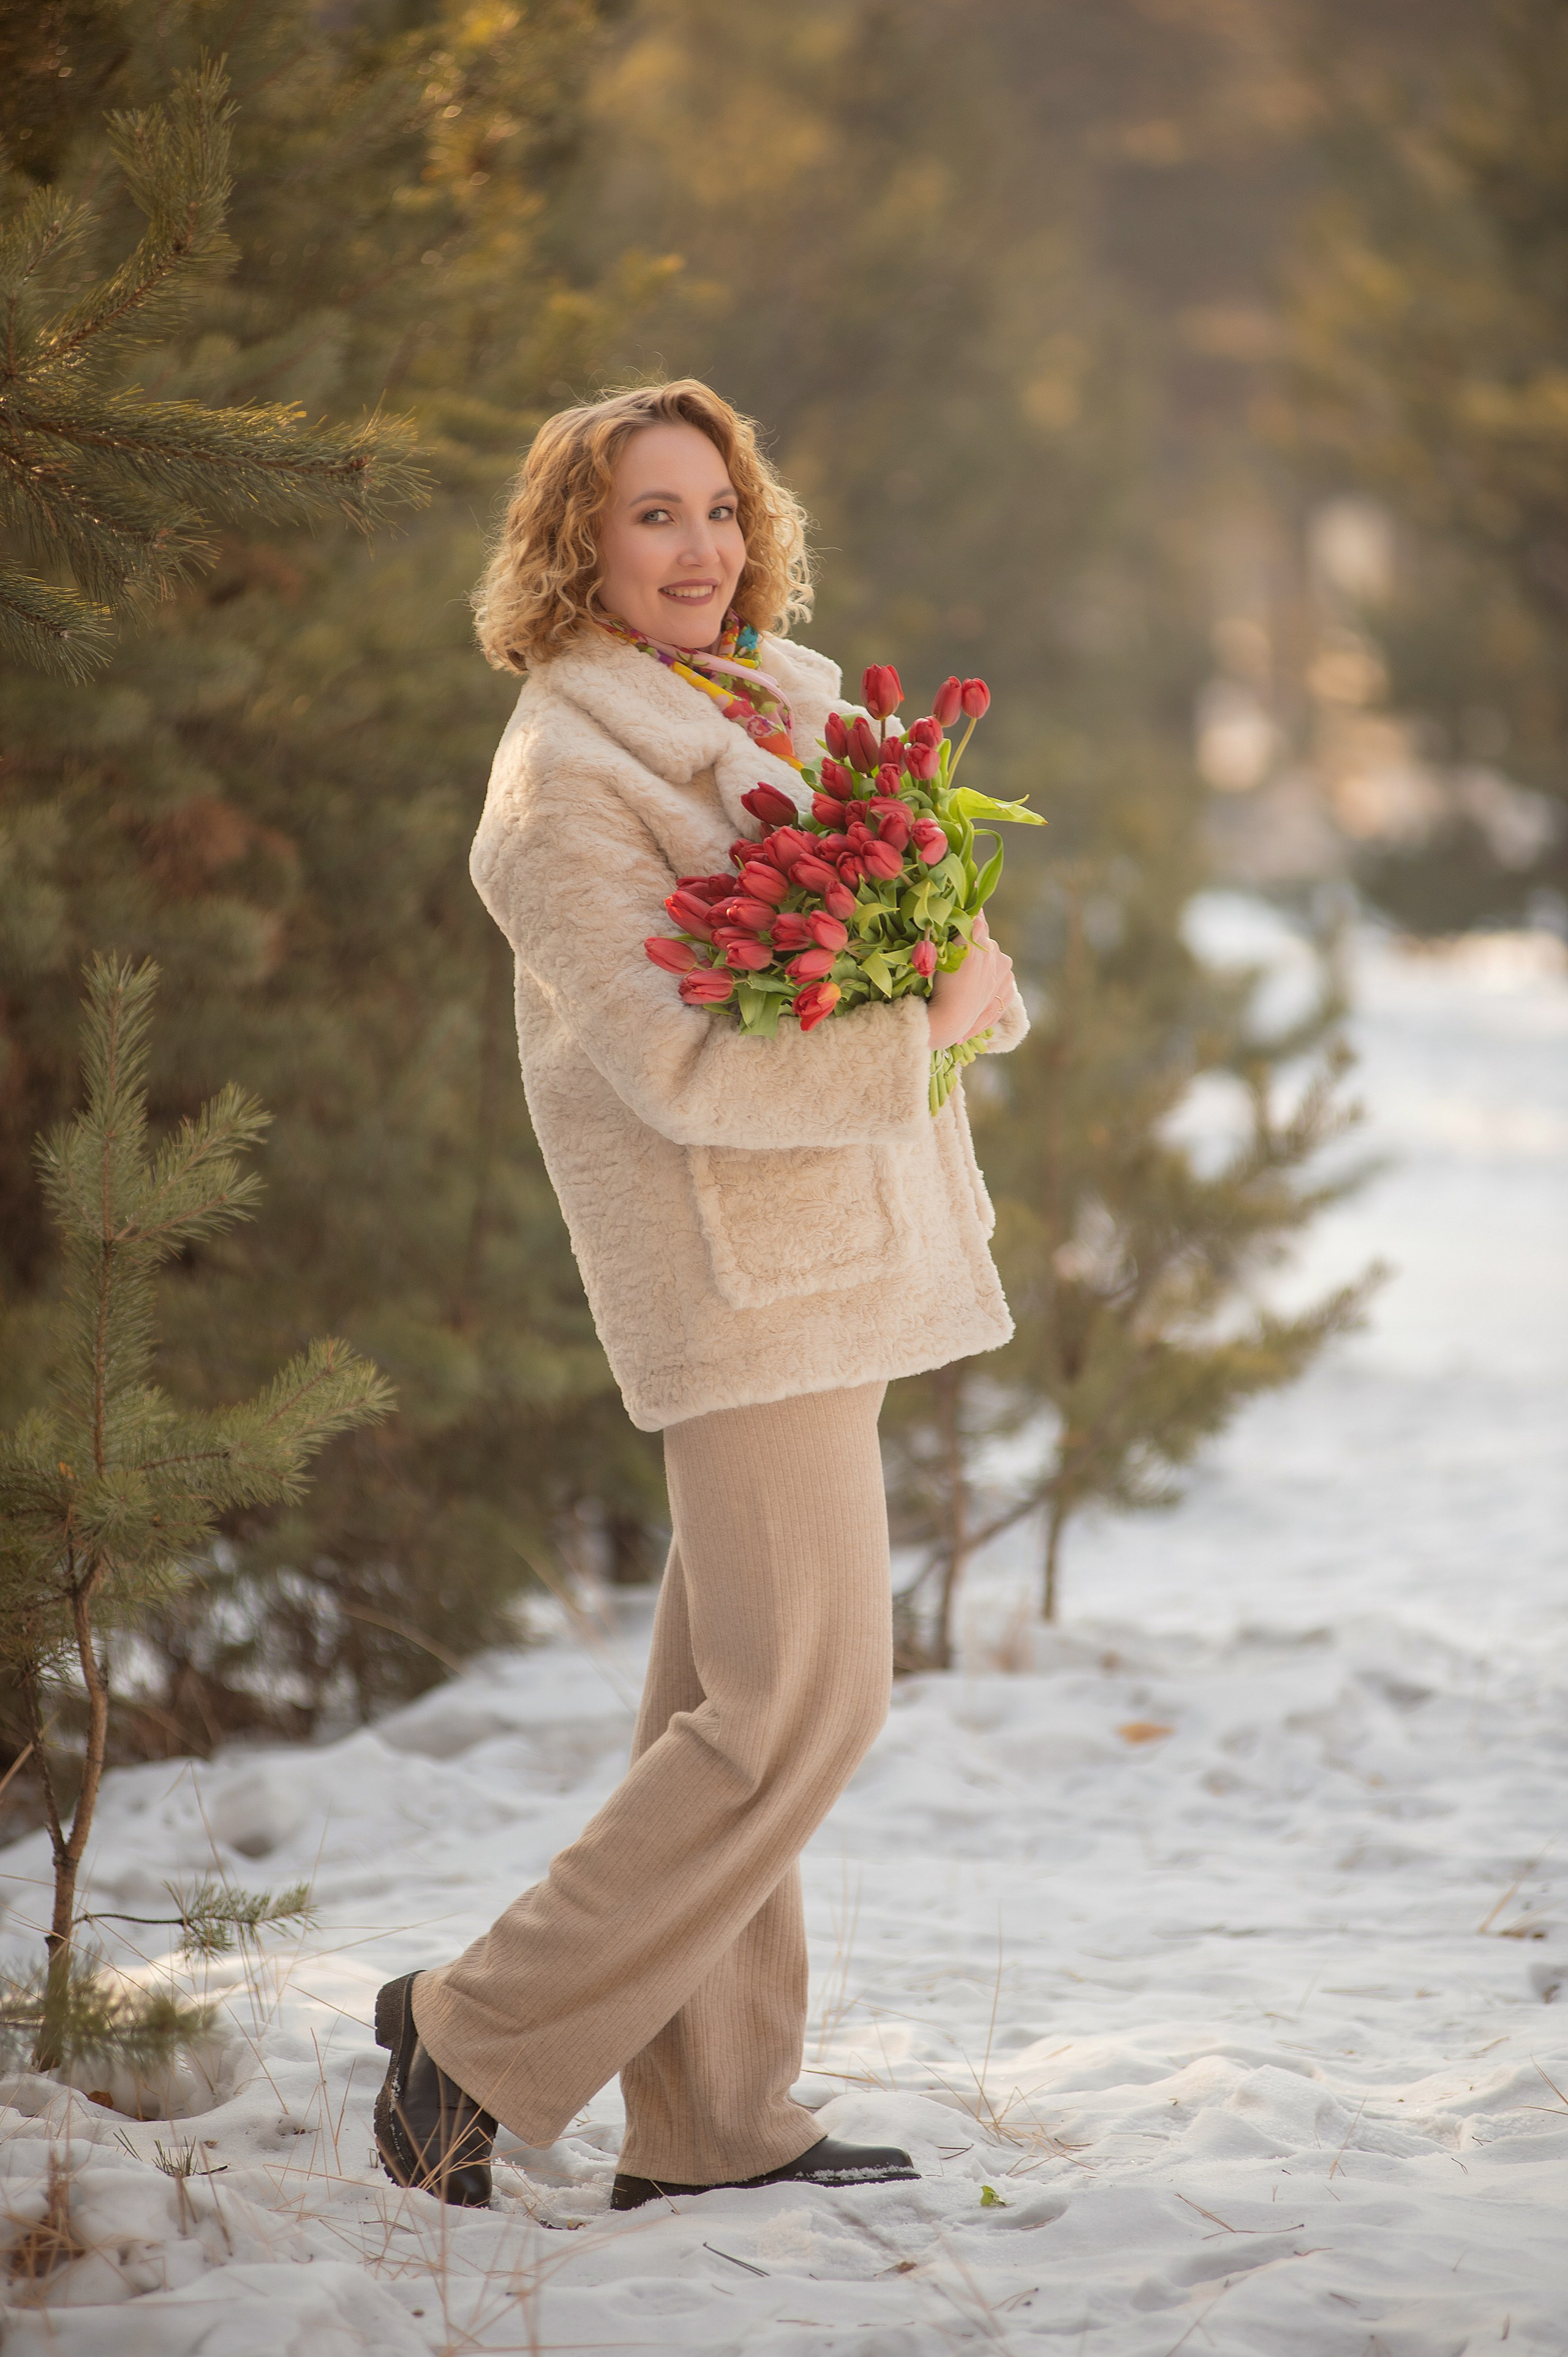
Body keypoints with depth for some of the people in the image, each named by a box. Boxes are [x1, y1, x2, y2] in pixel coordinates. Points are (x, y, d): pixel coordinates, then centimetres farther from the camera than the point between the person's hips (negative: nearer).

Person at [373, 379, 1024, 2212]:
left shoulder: (789, 702, 12)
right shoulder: (562, 785, -14)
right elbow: (685, 1071, -21)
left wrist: (974, 968, -7)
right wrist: (926, 1028, -18)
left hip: (839, 1250, 9)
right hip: (741, 1264, -9)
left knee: (730, 1684, 12)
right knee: (806, 1700, -10)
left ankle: (709, 2124, 18)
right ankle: (485, 2033, 1)